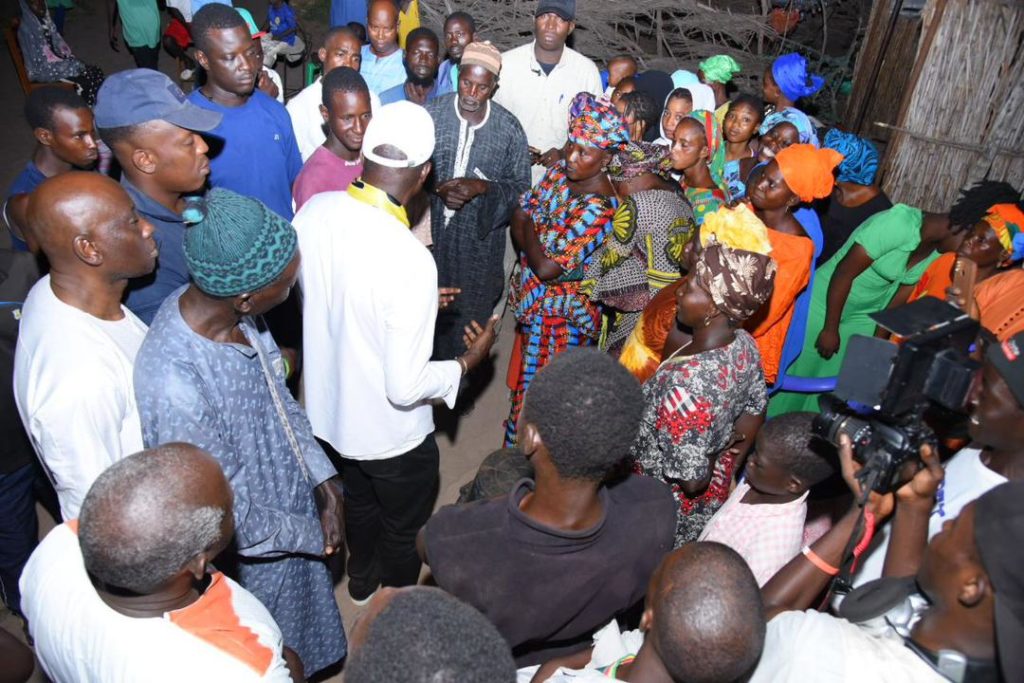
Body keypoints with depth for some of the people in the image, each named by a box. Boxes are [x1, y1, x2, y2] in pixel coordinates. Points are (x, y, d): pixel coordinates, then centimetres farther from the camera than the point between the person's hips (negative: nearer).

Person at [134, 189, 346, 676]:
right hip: (254, 551, -7)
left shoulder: (235, 314, -17)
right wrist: (310, 536, -14)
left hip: (291, 503, 7)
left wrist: (323, 480, -5)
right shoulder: (176, 387, -40)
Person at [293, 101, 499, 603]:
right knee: (403, 527, 25)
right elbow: (405, 387, -29)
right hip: (391, 434, -6)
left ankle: (361, 579, 60)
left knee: (358, 501, 33)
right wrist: (470, 360, -11)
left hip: (328, 410, 6)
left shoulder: (315, 210, -15)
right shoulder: (411, 261, -35)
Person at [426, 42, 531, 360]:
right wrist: (438, 187, -20)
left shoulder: (509, 128, -7)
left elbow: (521, 186, -2)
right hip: (430, 231, 1)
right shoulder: (431, 114, -7)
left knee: (469, 315, 14)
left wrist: (483, 187, -20)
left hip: (479, 239, 0)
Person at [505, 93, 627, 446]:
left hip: (561, 313, -8)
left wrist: (528, 228, -13)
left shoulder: (600, 207, -28)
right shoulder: (559, 170, -3)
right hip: (535, 300, 9)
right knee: (525, 375, 26)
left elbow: (547, 268, -29)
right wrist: (536, 245, -14)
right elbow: (520, 213, 3)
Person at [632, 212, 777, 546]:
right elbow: (754, 411, 2)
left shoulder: (685, 385, -40)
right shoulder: (745, 344, -15)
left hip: (669, 508, -7)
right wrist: (727, 461, 12)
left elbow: (692, 479, -31)